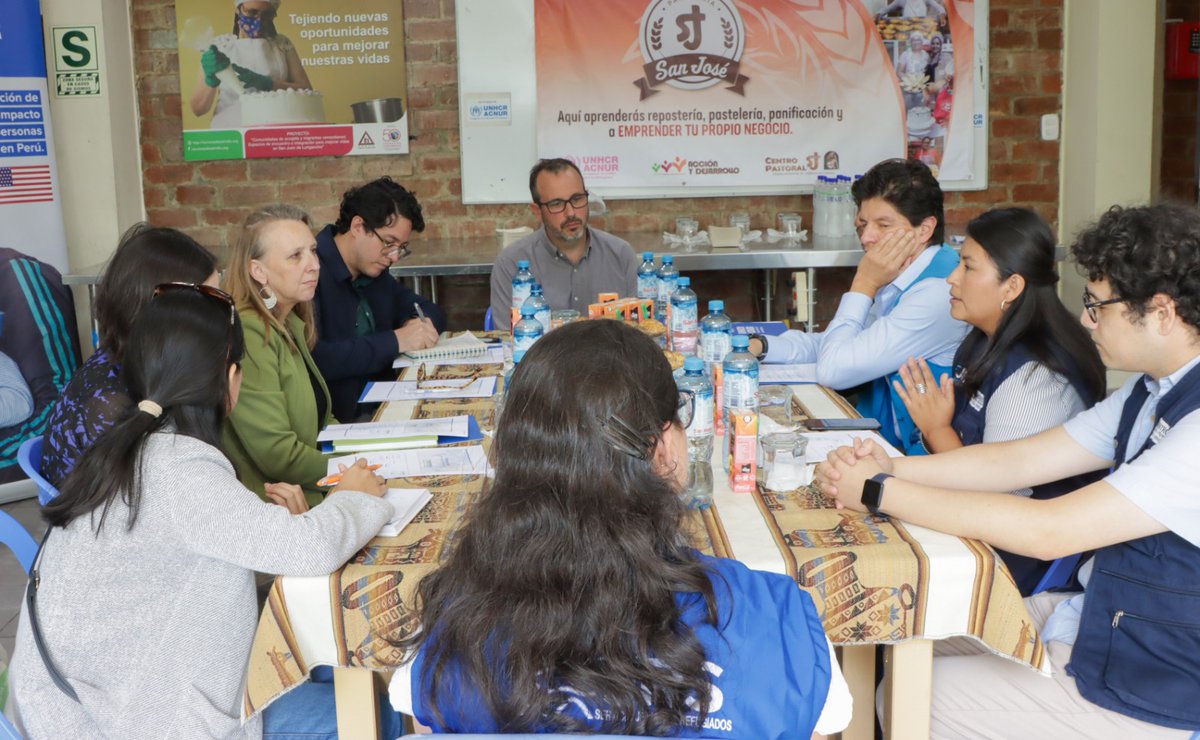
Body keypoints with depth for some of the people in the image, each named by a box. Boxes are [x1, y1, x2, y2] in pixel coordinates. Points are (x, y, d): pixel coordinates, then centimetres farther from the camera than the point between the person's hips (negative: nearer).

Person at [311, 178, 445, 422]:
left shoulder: (374, 272, 14)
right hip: (335, 420, -9)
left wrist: (422, 325, 1)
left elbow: (429, 310, 25)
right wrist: (394, 341, -20)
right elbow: (313, 357, -26)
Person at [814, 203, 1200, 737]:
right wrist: (888, 468, -8)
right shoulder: (1153, 391, 3)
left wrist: (879, 492, -23)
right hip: (1094, 622, 8)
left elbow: (1047, 531, -30)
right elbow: (1020, 460, 5)